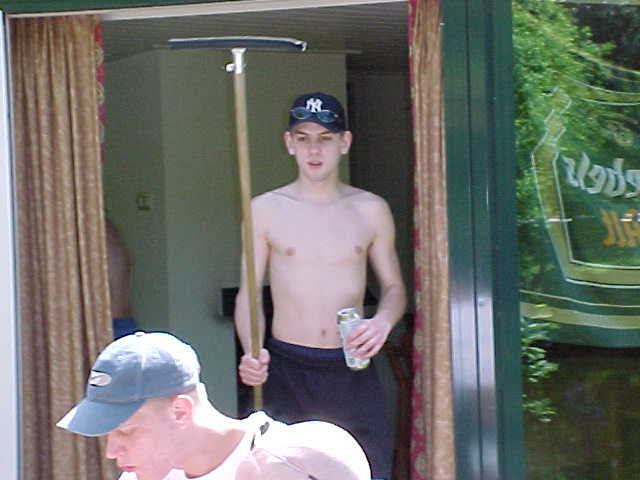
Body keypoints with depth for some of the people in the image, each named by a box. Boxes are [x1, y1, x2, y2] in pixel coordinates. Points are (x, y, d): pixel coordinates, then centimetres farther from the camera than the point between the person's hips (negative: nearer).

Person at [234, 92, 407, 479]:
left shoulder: (371, 210, 5)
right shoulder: (265, 211, 2)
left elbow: (394, 286, 12)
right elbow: (248, 294, 3)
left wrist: (384, 320, -11)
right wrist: (252, 353, -15)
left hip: (353, 369, 1)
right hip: (287, 370, -1)